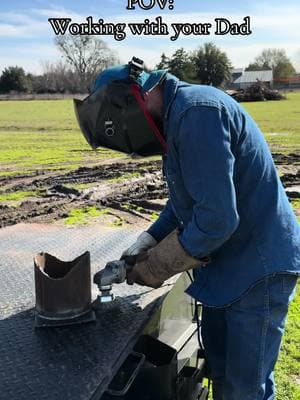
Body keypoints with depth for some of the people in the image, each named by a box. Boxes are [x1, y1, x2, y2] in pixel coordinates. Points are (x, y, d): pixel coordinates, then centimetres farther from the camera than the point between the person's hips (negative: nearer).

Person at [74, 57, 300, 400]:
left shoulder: (196, 113, -24)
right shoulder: (177, 115, 8)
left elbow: (217, 218, -28)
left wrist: (155, 268, -15)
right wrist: (147, 243, 4)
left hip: (259, 267, -10)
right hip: (227, 262, 10)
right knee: (218, 364, 23)